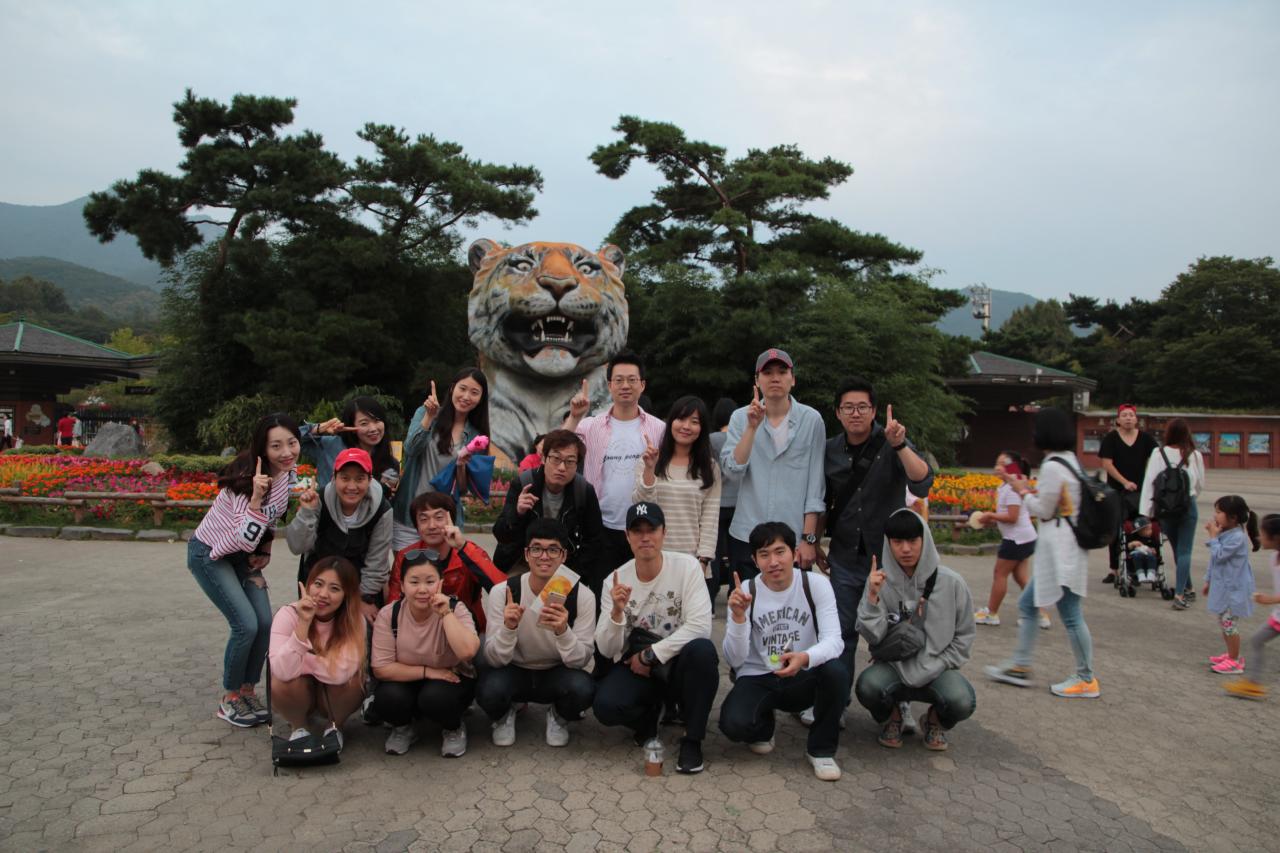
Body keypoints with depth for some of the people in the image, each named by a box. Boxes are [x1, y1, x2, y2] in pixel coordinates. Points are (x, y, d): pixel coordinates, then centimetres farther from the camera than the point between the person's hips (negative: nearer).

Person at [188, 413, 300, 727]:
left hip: (243, 555, 7)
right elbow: (245, 539, -37)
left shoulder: (289, 473, -9)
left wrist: (265, 552, 1)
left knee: (265, 624, -2)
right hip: (209, 554, -6)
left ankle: (248, 692, 17)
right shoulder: (248, 479, -30)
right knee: (246, 625, -14)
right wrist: (256, 497, -48)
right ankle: (229, 699, 7)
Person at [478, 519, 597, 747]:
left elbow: (582, 660, -19)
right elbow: (494, 659, -18)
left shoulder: (582, 595, -17)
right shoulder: (502, 592, -18)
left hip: (557, 674, 0)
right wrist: (508, 627, -39)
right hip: (514, 672, 0)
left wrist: (563, 631, -40)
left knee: (583, 688, -32)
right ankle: (504, 715, 6)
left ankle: (559, 717, 6)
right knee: (489, 690, -33)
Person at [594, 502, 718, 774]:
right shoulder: (617, 579, -7)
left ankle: (692, 739, -11)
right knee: (605, 706, -27)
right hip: (636, 666, 1)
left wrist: (650, 655, -19)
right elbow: (607, 650, -8)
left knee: (702, 650, -34)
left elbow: (700, 626, -21)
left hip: (679, 663, -1)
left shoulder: (687, 566, -12)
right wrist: (616, 612, -27)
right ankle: (648, 718, 11)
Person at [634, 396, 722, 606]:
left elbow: (710, 519, 1)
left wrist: (702, 561, -7)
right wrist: (649, 469, -14)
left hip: (695, 564, 0)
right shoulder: (651, 462, 6)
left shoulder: (709, 469, 7)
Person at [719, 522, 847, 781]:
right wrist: (738, 616, -34)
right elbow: (734, 660, -16)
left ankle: (821, 749, -5)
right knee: (733, 723, -29)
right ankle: (763, 726, 12)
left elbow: (834, 640, -21)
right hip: (758, 678, 0)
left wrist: (805, 658, -42)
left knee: (836, 671, -32)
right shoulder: (745, 593, -11)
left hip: (803, 677, 0)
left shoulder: (816, 584, -10)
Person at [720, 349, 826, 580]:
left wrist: (809, 538, -3)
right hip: (746, 536, 1)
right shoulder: (741, 417, 4)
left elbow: (816, 483, 0)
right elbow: (732, 470, -8)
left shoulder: (811, 419, 0)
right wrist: (752, 427, -16)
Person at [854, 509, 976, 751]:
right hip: (893, 665, 0)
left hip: (936, 668, 0)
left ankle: (935, 721, 9)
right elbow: (872, 636, -11)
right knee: (868, 686, -32)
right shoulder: (880, 581, -7)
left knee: (961, 703, -30)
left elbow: (964, 635, 4)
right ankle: (892, 717, 7)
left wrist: (938, 668, -5)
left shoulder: (951, 582, -7)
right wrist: (872, 596, -24)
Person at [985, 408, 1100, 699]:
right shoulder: (1070, 461, 12)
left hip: (1060, 549, -11)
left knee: (1070, 615, 0)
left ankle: (1086, 680, 11)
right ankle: (1020, 666, 22)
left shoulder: (1052, 467, -18)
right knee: (1027, 605, 16)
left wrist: (1023, 492, -1)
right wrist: (1029, 489, 13)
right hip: (1059, 548, 11)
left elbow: (1043, 510, -14)